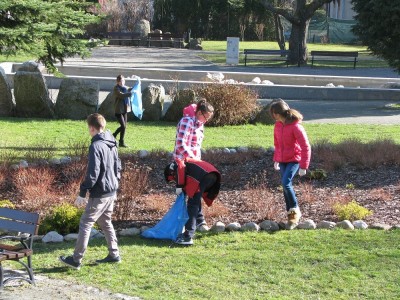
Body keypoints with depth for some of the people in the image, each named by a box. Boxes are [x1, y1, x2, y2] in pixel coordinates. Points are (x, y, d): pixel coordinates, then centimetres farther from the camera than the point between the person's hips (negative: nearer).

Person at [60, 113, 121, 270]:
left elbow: (92, 173, -21)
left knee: (85, 223, -1)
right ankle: (114, 254, 23)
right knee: (106, 222, 21)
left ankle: (76, 260, 2)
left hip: (99, 194, -9)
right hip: (112, 192, 9)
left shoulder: (96, 146, -18)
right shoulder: (112, 144, 9)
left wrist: (82, 193, -16)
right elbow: (118, 167, 17)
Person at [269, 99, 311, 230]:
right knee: (286, 186, 8)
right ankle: (291, 215, 18)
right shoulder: (278, 125, 4)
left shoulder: (295, 126, -19)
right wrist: (276, 159, 13)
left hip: (294, 160, -7)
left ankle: (295, 211, -6)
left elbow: (306, 147, -17)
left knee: (286, 182, -22)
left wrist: (303, 166, -17)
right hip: (282, 160, 7)